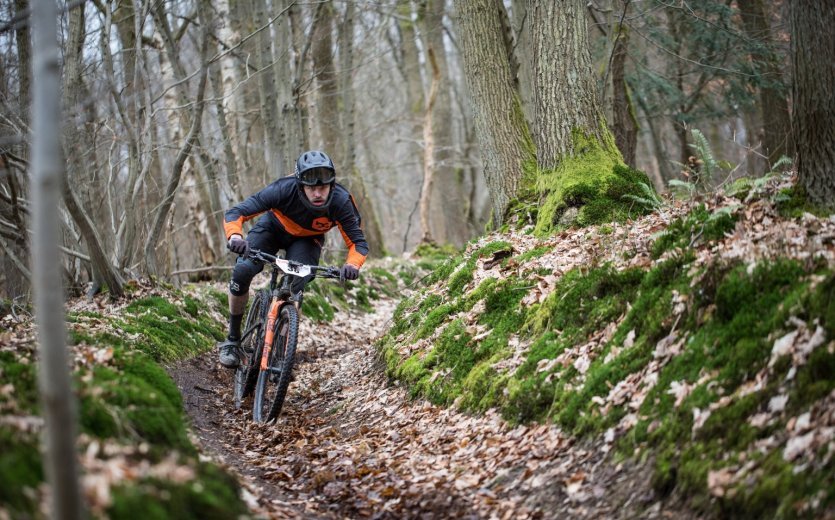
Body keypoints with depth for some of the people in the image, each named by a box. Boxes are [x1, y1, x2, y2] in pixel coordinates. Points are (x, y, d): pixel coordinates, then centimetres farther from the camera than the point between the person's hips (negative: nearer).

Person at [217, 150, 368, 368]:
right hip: (273, 227, 0)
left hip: (306, 240, 1)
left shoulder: (340, 201, -34)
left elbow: (358, 242, -26)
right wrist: (235, 237, -58)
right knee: (242, 271, -22)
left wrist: (352, 265, -49)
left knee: (294, 288, -24)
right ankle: (233, 339, -3)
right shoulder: (284, 189, -38)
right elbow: (235, 213, -36)